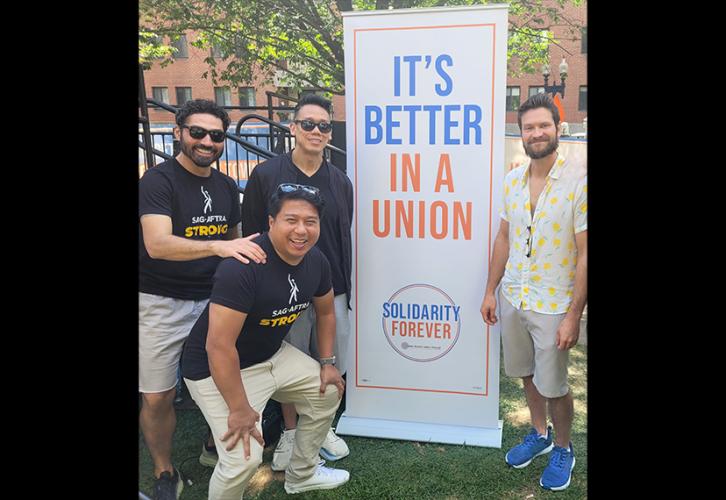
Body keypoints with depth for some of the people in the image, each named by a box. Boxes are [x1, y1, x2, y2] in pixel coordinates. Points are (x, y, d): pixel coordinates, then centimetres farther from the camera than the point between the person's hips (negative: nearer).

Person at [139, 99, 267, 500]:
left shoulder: (226, 186, 7)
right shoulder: (159, 180, -12)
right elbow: (157, 244, -27)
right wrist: (217, 246, -39)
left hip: (213, 297, 5)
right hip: (163, 303, -5)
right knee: (157, 398, -1)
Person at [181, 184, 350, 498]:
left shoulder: (317, 262, -7)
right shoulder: (242, 267, -33)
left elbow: (326, 312, 12)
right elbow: (219, 346, -31)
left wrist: (327, 362, 9)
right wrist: (240, 410, -25)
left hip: (272, 354, 8)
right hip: (218, 369, -8)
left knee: (328, 391, 16)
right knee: (243, 459, -20)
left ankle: (301, 474, 37)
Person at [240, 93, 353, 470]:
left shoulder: (340, 182, 5)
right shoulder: (265, 176, -4)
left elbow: (344, 241, 9)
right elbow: (250, 238, -2)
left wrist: (344, 289, 7)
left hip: (331, 292, 3)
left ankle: (321, 428, 34)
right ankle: (289, 433, 33)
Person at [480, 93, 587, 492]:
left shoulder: (578, 181, -14)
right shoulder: (512, 180, 3)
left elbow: (584, 253, -14)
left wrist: (573, 315, -16)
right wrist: (490, 291, 9)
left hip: (553, 305, -5)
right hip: (512, 298, 5)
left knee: (554, 386, 8)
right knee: (528, 375, 19)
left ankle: (563, 450, 33)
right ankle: (539, 435, 42)